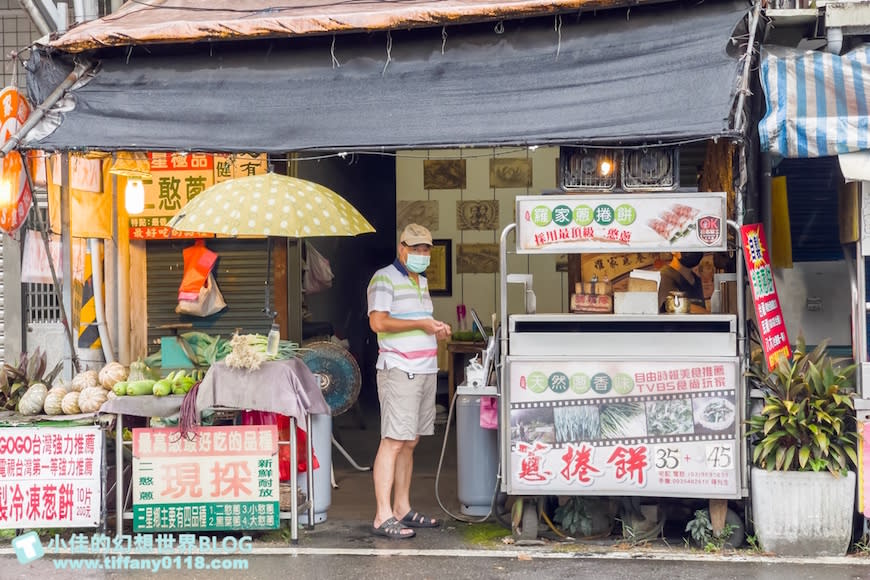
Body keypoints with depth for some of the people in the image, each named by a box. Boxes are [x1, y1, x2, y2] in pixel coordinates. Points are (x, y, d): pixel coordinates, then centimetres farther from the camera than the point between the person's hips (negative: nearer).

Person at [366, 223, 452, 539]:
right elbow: (378, 322, -18)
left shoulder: (422, 281, 21)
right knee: (393, 441, -11)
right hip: (399, 371, -9)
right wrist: (421, 324, -15)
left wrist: (437, 330, 9)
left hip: (425, 370, 9)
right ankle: (383, 517, -12)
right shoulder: (385, 279, -7)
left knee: (410, 442, 11)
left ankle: (402, 509, 18)